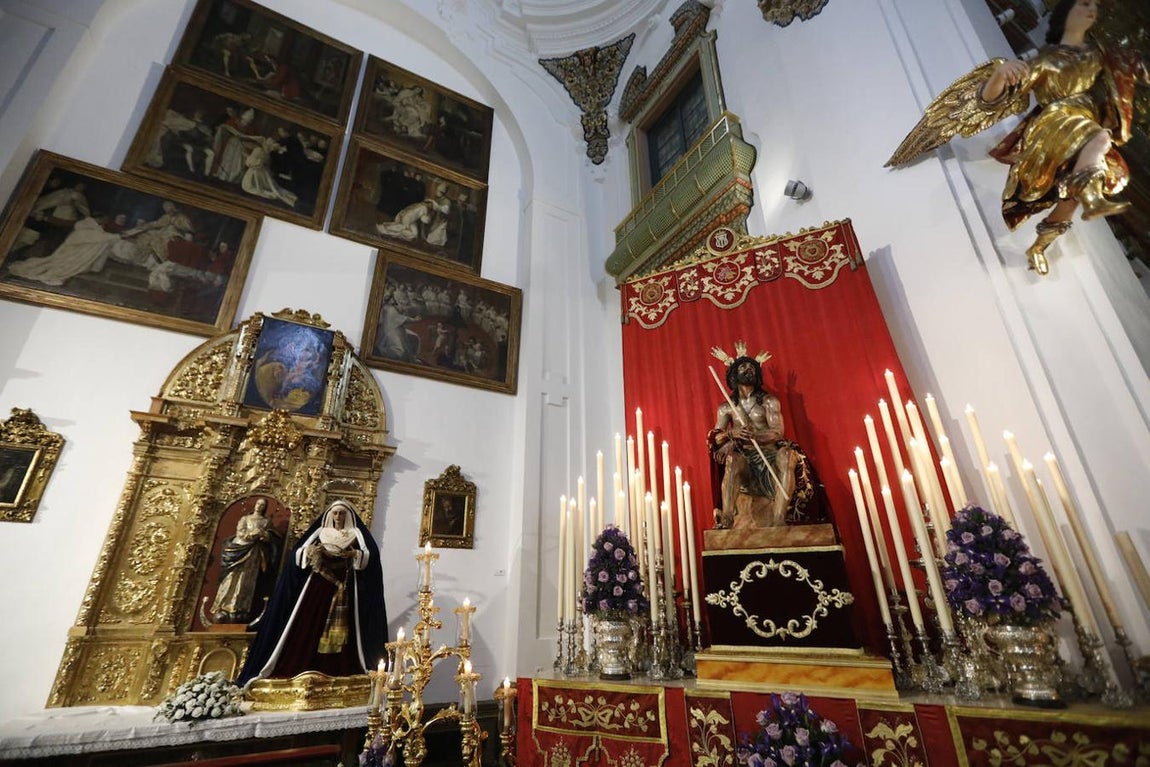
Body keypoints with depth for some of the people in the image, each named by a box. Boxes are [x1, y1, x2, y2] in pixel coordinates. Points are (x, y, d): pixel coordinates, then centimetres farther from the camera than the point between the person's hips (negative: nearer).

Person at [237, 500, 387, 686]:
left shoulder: (356, 533, 7)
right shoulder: (319, 531, 14)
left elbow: (369, 555, -7)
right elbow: (298, 553, 6)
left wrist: (352, 553, -24)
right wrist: (310, 552, -15)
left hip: (344, 586, -2)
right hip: (319, 583, 2)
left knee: (341, 626, -7)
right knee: (309, 624, -5)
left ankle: (339, 670, -4)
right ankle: (299, 667, 1)